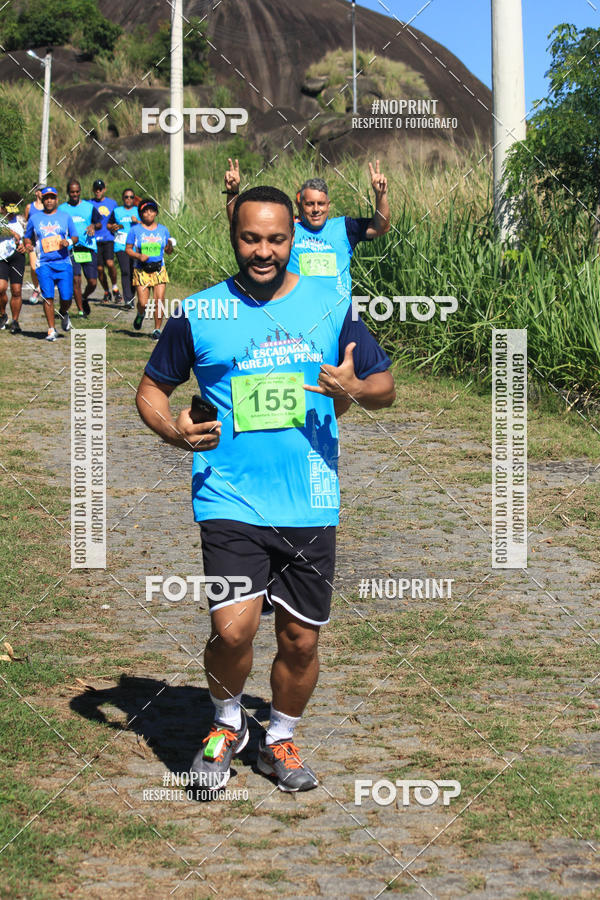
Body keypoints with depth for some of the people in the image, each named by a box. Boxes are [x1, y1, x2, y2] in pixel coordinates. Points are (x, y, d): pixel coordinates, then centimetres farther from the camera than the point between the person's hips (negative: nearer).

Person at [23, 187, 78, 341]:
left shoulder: (65, 217, 9)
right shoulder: (34, 218, 10)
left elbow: (75, 237, 13)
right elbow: (27, 236, 19)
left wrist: (69, 241, -9)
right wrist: (28, 245, -3)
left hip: (63, 262, 0)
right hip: (44, 263, 0)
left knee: (66, 297, -4)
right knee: (48, 296, -10)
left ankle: (63, 314, 30)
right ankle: (51, 329, -1)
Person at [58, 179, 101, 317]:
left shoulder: (89, 207, 9)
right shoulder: (61, 209, 7)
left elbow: (99, 223, 16)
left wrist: (93, 226, -6)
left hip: (89, 247, 1)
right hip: (71, 248, -1)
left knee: (92, 282, -2)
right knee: (75, 279, -11)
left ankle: (84, 298, 30)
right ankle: (81, 309, -1)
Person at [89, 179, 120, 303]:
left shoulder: (112, 203, 11)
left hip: (108, 238, -1)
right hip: (95, 240, 1)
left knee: (110, 263, -21)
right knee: (99, 268, 2)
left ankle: (115, 288, -1)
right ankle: (106, 293, 20)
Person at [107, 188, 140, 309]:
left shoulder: (138, 211, 12)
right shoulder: (116, 211, 13)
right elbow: (109, 225, 22)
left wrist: (138, 221, -10)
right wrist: (113, 228, 0)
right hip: (121, 245, -1)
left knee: (133, 272, 1)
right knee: (125, 272, -14)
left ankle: (131, 297, 16)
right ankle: (128, 300, -19)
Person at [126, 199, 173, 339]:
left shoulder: (163, 230, 9)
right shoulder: (135, 230, 1)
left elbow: (168, 251, 13)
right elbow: (128, 249, 3)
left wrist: (170, 246, -10)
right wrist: (139, 256, -14)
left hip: (159, 270, 2)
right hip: (141, 271, -2)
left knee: (159, 301, -9)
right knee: (143, 302, -7)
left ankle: (157, 329, 3)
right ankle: (140, 315, 29)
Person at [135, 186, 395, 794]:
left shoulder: (330, 306, 5)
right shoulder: (199, 312, 1)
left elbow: (385, 385, 13)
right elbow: (152, 388, 11)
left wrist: (356, 389, -11)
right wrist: (173, 430, -10)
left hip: (310, 506, 2)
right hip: (231, 500, -2)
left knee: (300, 640, 9)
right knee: (233, 629, -18)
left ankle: (280, 739, 35)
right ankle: (227, 723, 12)